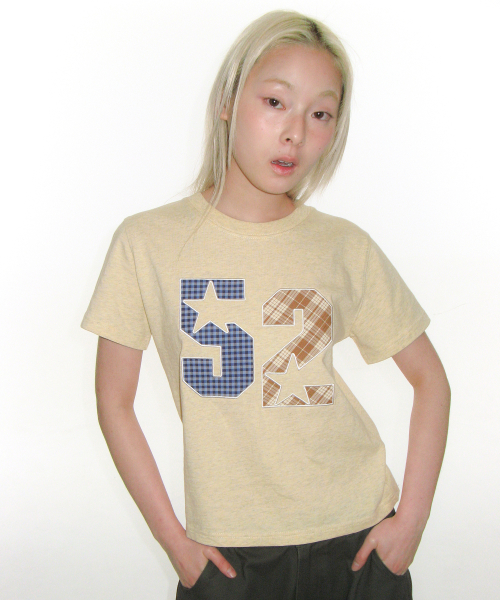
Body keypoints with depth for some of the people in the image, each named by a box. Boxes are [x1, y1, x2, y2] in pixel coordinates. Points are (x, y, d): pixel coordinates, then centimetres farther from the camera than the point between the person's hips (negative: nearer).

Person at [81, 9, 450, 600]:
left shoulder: (347, 248, -3)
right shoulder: (147, 242, -8)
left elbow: (430, 380, 5)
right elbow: (115, 402, -2)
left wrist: (412, 518, -2)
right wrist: (172, 538, -3)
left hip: (359, 540, 1)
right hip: (228, 551, -1)